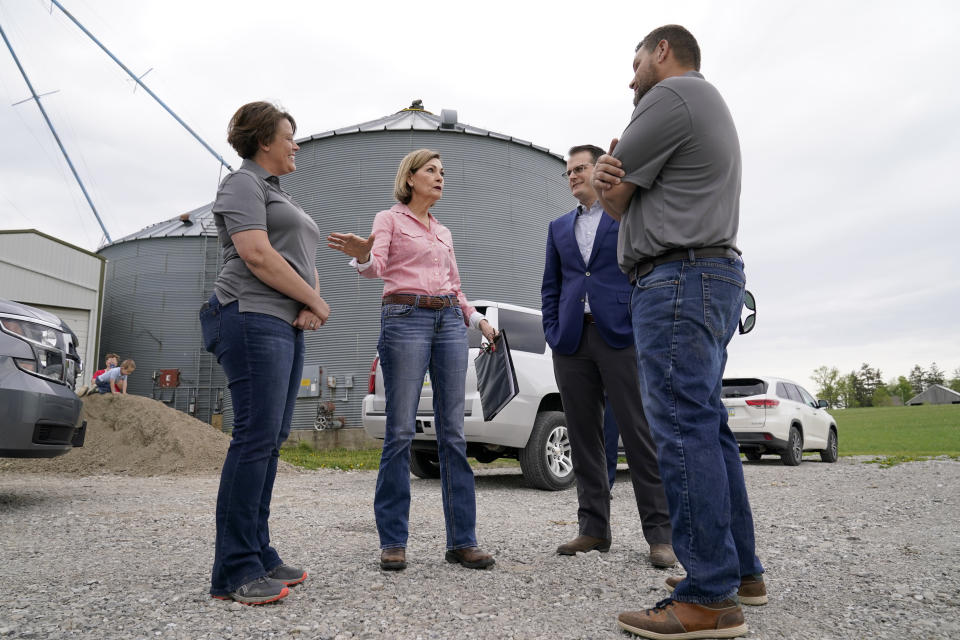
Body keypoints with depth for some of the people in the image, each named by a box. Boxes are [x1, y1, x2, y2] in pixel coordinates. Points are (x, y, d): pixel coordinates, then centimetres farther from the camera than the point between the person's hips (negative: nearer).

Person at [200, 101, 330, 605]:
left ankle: (259, 555, 12)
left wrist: (311, 305, 0)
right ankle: (234, 572, -7)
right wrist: (316, 302, -7)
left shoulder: (281, 197, 28)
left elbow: (306, 262, 21)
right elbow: (258, 256, -15)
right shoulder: (243, 184, 0)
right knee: (256, 437, -13)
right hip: (254, 318, -9)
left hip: (288, 326, 9)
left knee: (270, 440, 7)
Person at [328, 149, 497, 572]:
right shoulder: (389, 219, 8)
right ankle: (393, 541, 3)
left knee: (453, 431, 0)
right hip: (405, 318, -5)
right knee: (400, 431, -7)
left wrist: (477, 320, 11)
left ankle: (462, 540, 5)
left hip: (449, 322, 5)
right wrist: (360, 254, -32)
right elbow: (376, 266, -10)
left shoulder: (444, 232, 24)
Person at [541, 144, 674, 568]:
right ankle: (594, 529, 15)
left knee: (640, 434, -5)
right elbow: (550, 286, 17)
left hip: (621, 336, -4)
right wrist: (553, 333, 7)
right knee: (583, 437, 6)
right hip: (572, 342, 5)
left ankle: (659, 533, 3)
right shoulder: (559, 226, 21)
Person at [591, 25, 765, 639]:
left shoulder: (672, 94, -4)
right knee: (707, 428, 11)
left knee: (685, 429, -12)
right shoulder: (711, 108, 30)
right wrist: (612, 177, 0)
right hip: (715, 274, 11)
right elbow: (628, 202, 21)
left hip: (677, 277, -10)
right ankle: (741, 570, 18)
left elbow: (613, 200, -5)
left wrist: (610, 175, 16)